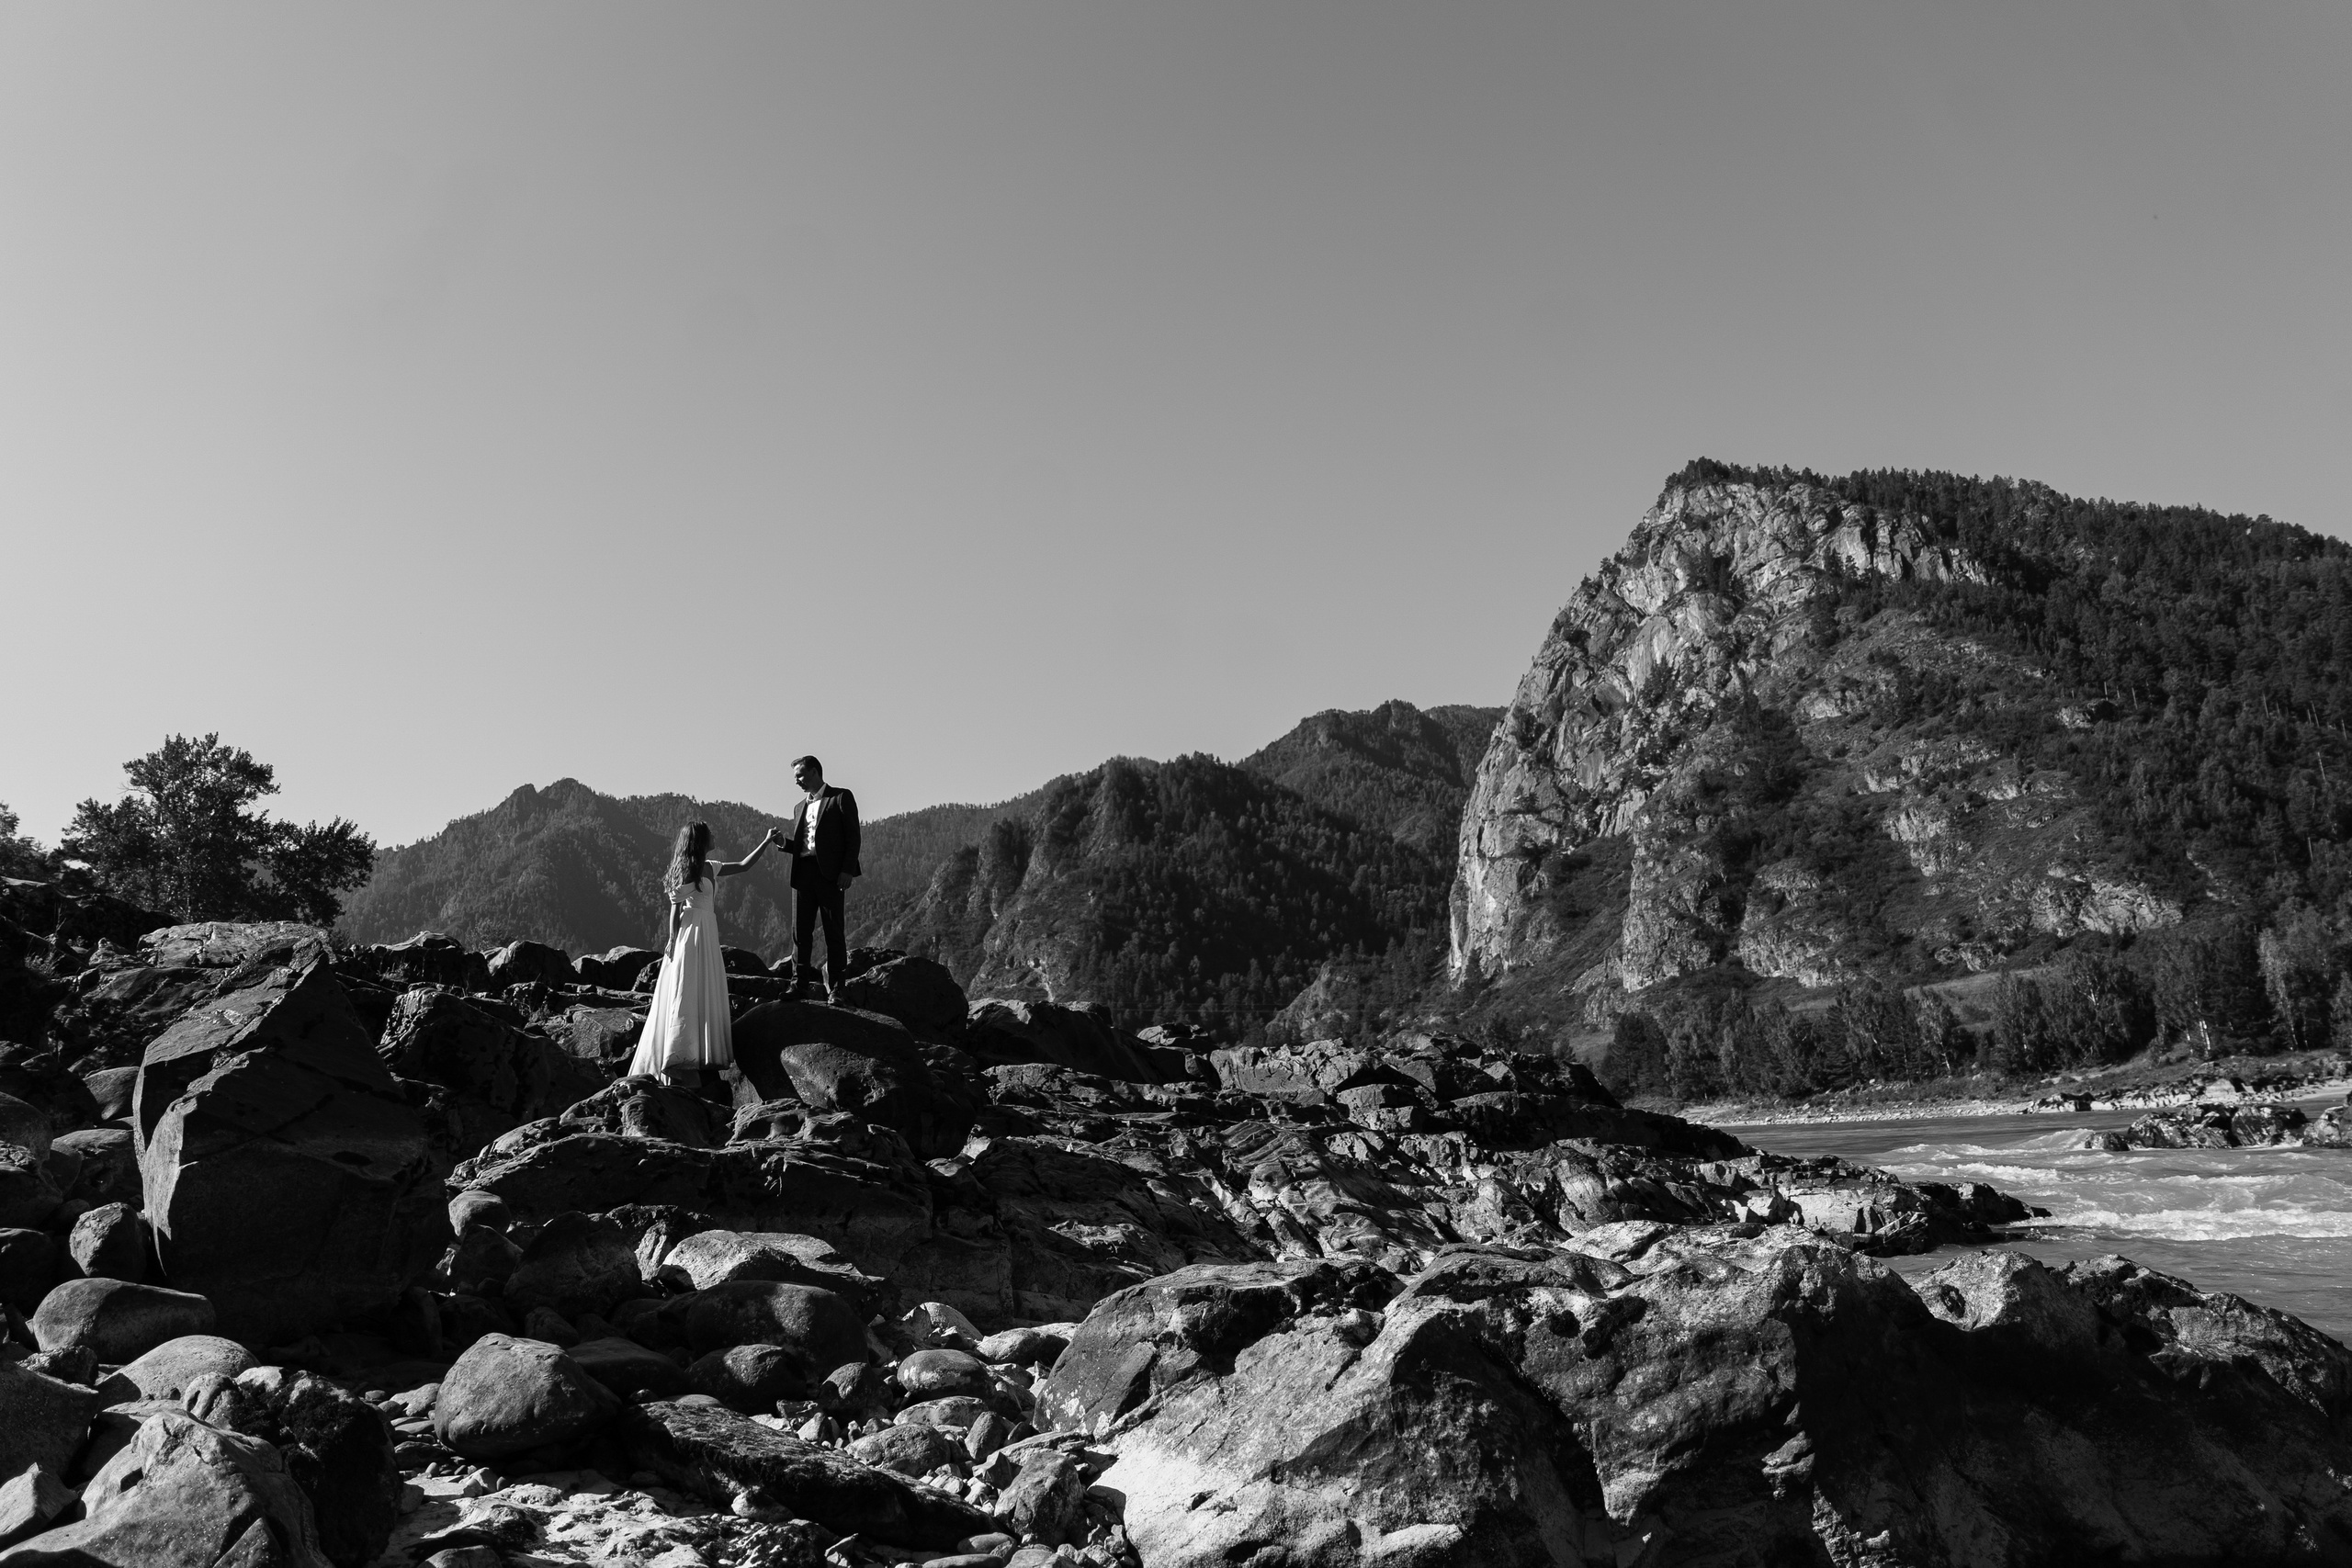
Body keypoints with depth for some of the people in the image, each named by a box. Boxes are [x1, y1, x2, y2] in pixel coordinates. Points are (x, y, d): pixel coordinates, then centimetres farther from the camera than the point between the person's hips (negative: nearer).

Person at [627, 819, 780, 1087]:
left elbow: (743, 866, 20)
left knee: (706, 994, 9)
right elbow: (676, 909, -9)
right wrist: (672, 940, -12)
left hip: (707, 936, 9)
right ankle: (680, 1062, -7)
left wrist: (766, 842, 18)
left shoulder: (710, 868, 13)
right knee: (686, 994, -8)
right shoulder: (685, 872, -10)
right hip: (690, 935, -9)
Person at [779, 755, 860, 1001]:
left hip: (830, 874, -5)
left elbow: (852, 836, -3)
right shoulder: (800, 807, 22)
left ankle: (834, 989, 0)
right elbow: (799, 844, 19)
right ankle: (798, 984, 8)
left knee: (834, 932, -3)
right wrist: (783, 842, -2)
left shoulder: (841, 798, 3)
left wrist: (847, 870, -12)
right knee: (800, 932, 3)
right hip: (803, 872, 5)